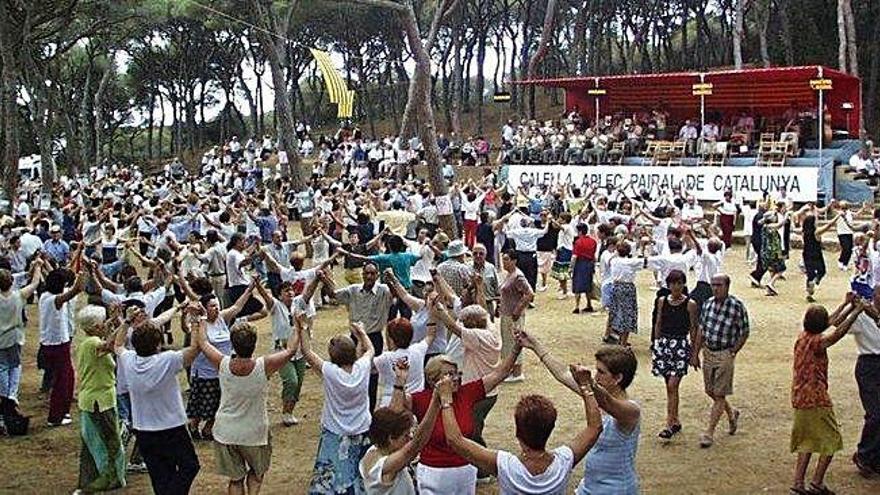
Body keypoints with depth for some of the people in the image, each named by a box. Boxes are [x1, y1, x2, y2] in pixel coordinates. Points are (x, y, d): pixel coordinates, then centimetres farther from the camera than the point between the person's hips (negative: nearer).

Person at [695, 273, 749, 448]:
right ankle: (732, 414, 41)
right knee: (710, 391, 15)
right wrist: (695, 353, 10)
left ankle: (709, 433, 3)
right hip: (708, 352, 6)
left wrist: (733, 352, -7)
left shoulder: (737, 306, -12)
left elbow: (744, 333, -4)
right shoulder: (708, 304, 4)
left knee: (719, 395, -1)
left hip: (724, 355, -6)